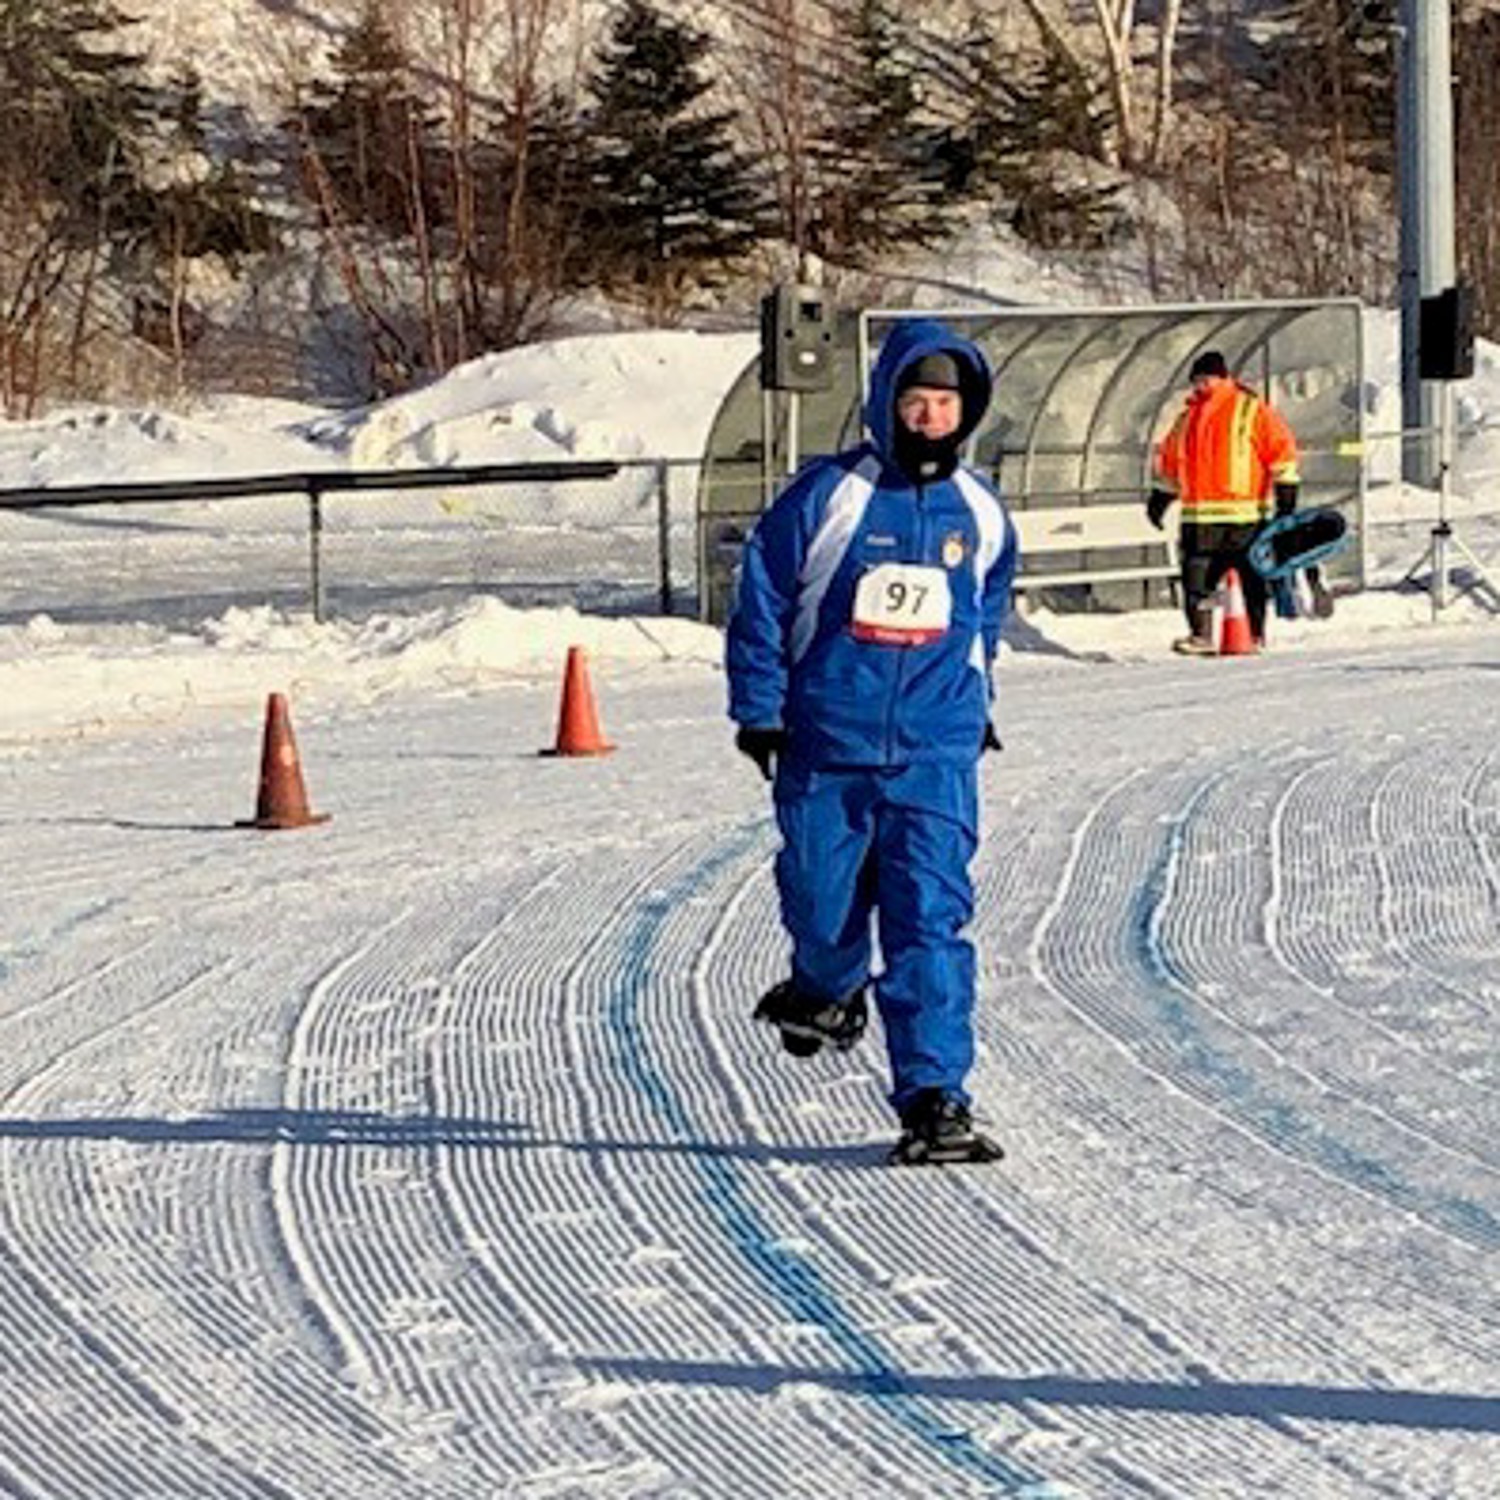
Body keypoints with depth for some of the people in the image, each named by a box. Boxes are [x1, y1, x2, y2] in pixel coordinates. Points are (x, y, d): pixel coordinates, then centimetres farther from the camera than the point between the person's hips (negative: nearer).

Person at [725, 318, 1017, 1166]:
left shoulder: (981, 514, 6)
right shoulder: (829, 495, -5)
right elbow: (762, 600, 0)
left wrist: (979, 707, 28)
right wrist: (759, 710, -2)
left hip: (937, 753, 1)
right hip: (827, 746, -1)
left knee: (932, 920, -9)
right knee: (822, 903, 8)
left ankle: (934, 1095, -8)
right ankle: (828, 989, 43)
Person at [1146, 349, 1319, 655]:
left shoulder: (1251, 409, -1)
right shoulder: (1189, 417, 17)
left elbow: (1281, 449, -3)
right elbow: (1171, 461, 28)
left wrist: (1285, 492, -9)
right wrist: (1160, 497, 27)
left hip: (1245, 514, -5)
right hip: (1200, 517, 5)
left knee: (1252, 576, 1)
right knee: (1196, 574, -2)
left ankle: (1255, 635, 7)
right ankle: (1201, 635, 1)